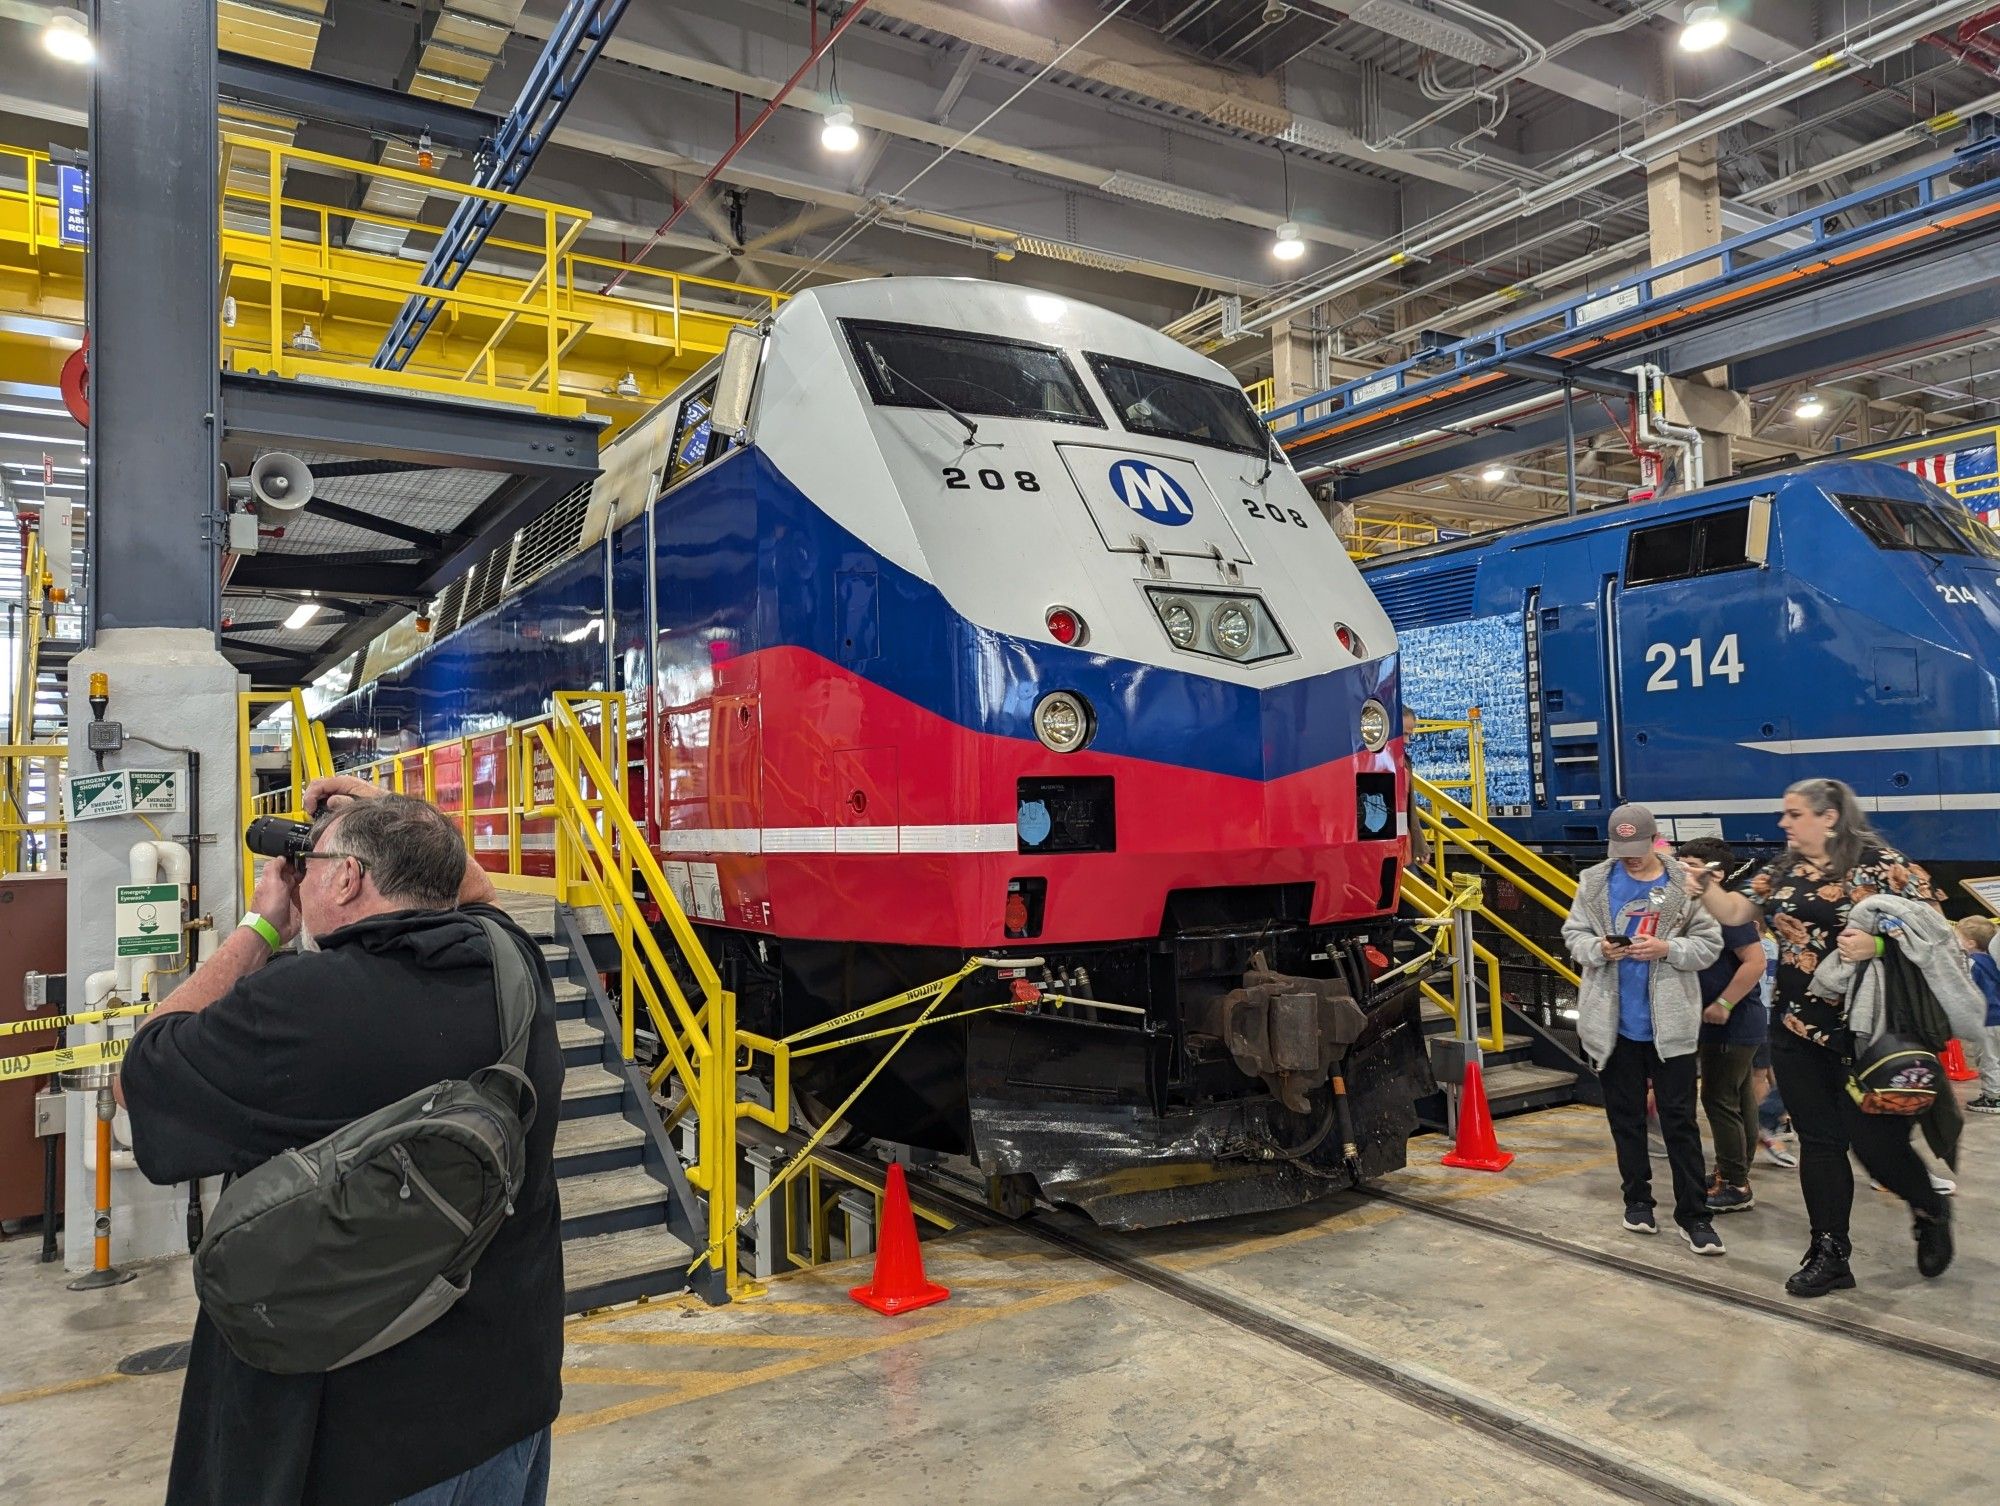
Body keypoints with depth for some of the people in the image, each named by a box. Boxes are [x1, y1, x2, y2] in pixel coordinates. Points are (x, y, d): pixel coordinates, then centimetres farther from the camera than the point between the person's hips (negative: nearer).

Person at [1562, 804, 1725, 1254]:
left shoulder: (1683, 886, -5)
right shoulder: (1594, 882, 1)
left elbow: (1709, 944, -3)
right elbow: (1573, 935, 5)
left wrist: (1667, 949, -20)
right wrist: (1598, 948, -15)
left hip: (1670, 1023, -2)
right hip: (1614, 1023, 2)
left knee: (1679, 1119, 3)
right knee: (1625, 1115, 14)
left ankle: (1693, 1213, 10)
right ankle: (1637, 1199, 28)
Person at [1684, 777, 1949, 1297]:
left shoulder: (1879, 863, -8)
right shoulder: (1781, 870, 10)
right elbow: (1733, 912, 9)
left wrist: (1878, 943, -25)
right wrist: (1703, 884, -8)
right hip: (1796, 1029, 5)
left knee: (1873, 1139, -1)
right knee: (1818, 1143, 10)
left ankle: (1931, 1210, 32)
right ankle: (1829, 1255, 19)